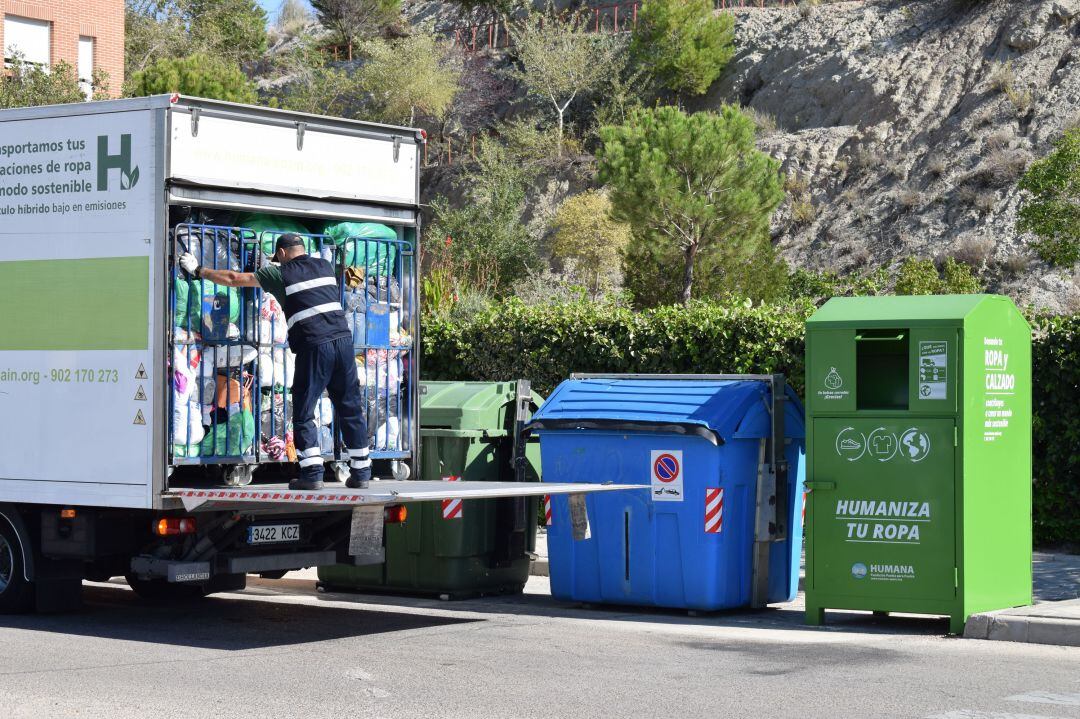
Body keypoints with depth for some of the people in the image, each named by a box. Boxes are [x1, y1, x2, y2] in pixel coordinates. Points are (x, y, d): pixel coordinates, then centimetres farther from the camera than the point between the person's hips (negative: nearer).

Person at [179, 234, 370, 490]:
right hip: (343, 340, 4)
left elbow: (234, 279, 9)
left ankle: (312, 474, -2)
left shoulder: (281, 274, 6)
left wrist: (198, 271, 21)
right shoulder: (325, 266, 18)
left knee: (303, 414, 4)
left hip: (314, 347, -4)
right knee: (350, 410, 9)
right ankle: (361, 472, 10)